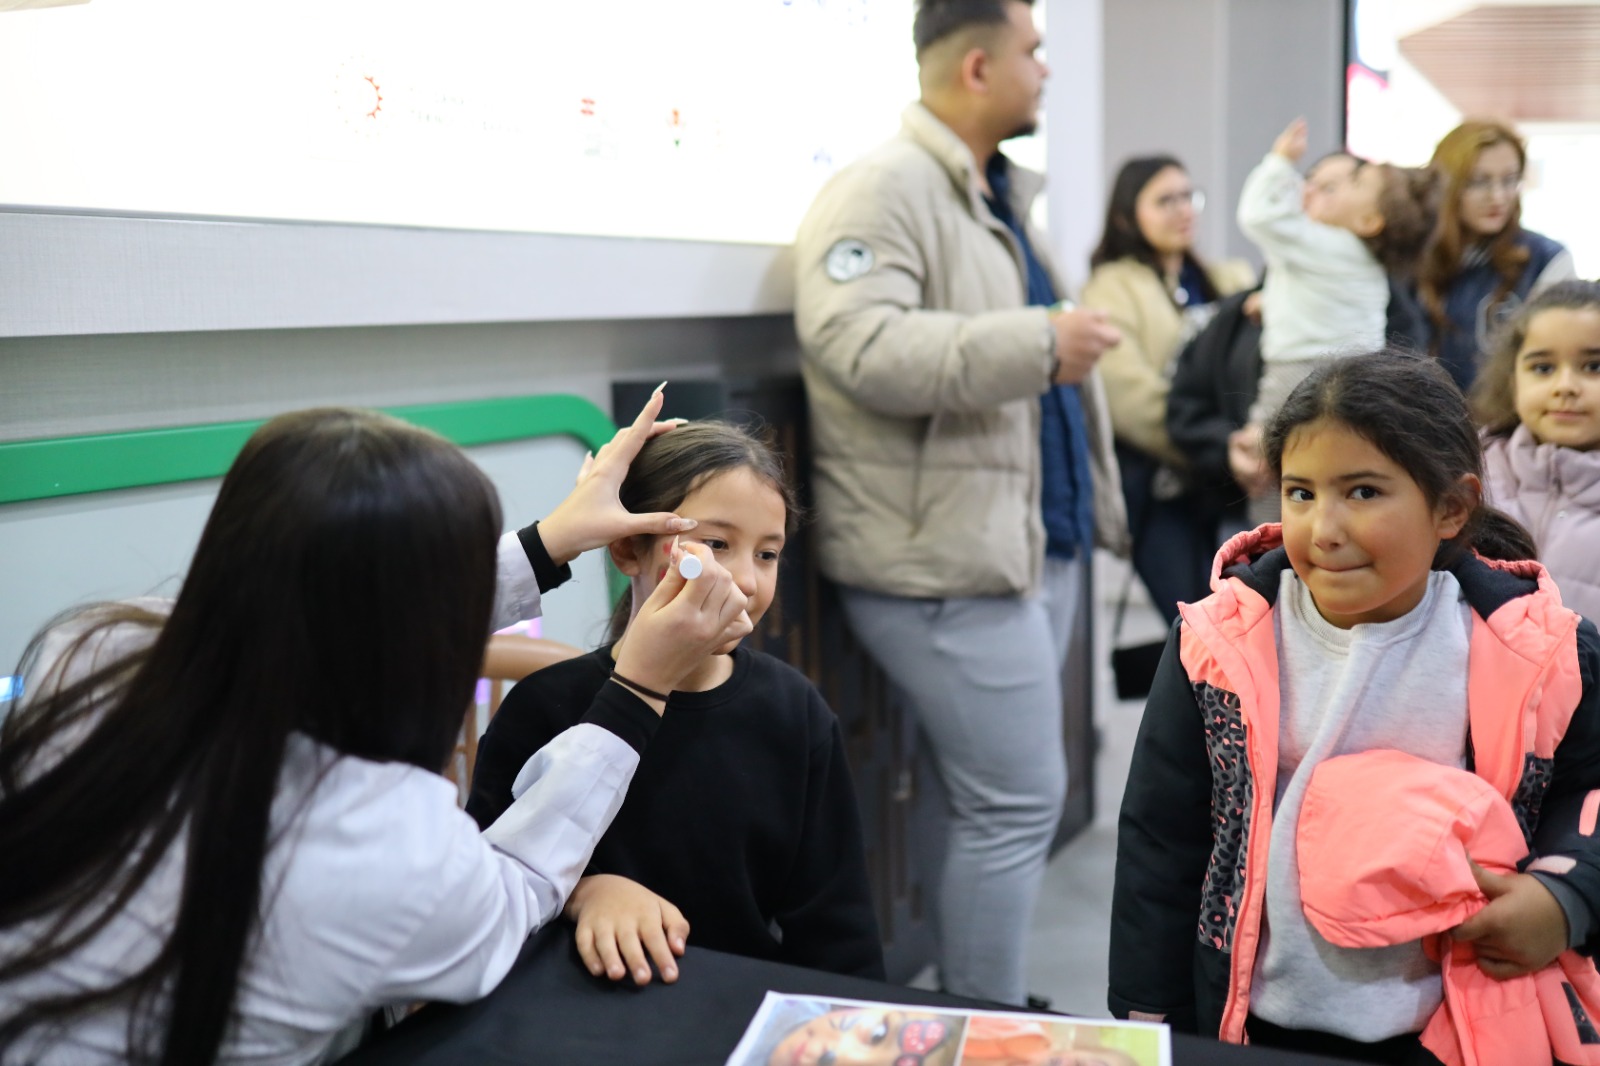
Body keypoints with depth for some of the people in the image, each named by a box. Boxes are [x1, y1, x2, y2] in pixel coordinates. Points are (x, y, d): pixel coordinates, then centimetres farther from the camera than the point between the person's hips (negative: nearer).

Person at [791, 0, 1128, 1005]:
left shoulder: (1005, 198, 19)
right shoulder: (882, 189, -12)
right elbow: (853, 343, -27)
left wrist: (1100, 504, 25)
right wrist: (1036, 345, -27)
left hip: (1034, 542, 10)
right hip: (949, 558, -10)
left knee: (1014, 799, 15)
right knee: (1018, 803, -6)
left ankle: (986, 1010, 29)